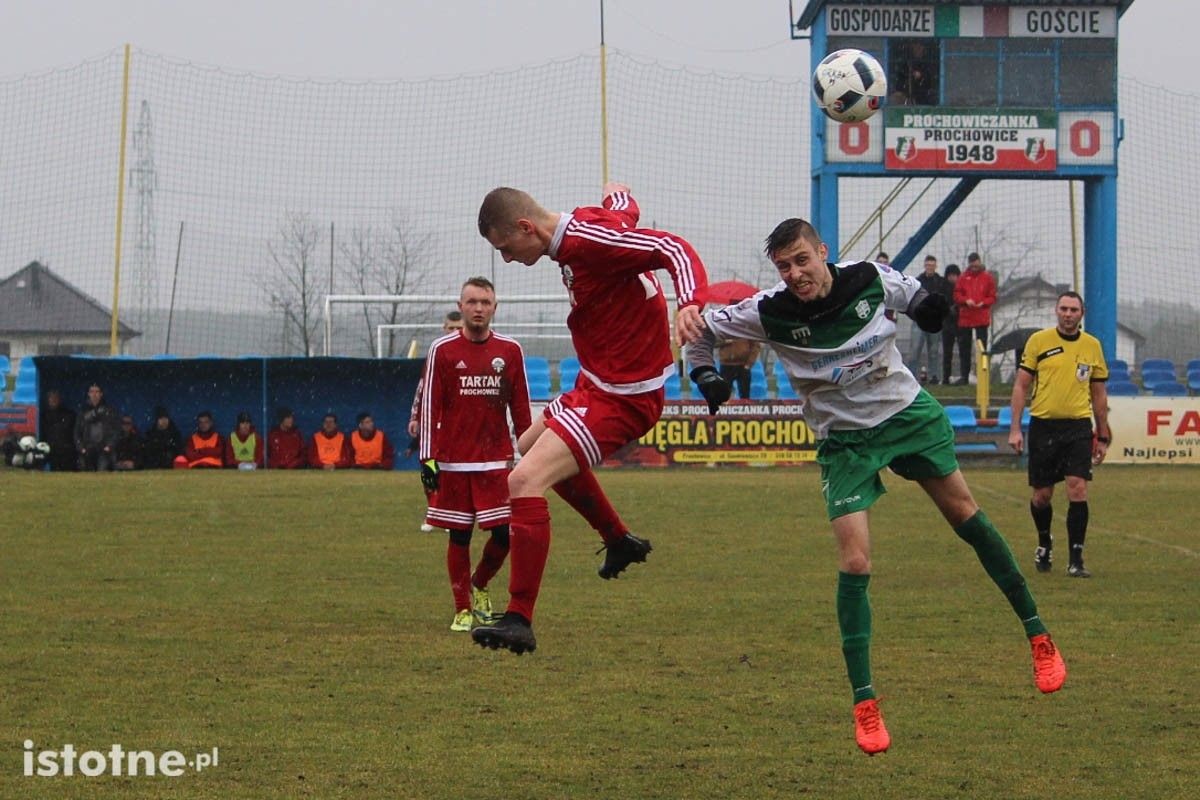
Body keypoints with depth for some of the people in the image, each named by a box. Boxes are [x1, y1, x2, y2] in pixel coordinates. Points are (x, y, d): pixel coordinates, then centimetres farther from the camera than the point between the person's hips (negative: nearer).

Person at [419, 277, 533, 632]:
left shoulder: (510, 351, 6)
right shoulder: (442, 350, 0)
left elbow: (521, 408, 11)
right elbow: (429, 407, 0)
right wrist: (428, 459, -5)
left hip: (497, 461, 2)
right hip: (454, 462, -2)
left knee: (505, 533, -5)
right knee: (459, 535, 2)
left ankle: (479, 586, 22)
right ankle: (463, 610, 12)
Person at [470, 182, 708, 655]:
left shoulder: (591, 240, -24)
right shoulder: (589, 223, 4)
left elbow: (674, 248, -31)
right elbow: (626, 211, 27)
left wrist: (689, 302, -50)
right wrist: (616, 193, 50)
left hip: (621, 397, -11)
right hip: (598, 383, 11)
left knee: (525, 481, -22)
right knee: (532, 445, 33)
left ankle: (519, 621, -20)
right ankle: (619, 541, 41)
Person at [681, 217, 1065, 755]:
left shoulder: (871, 279, -14)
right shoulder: (769, 313, -18)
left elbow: (910, 292, 8)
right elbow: (702, 326, -4)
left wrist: (923, 303, -13)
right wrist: (704, 375, -15)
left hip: (908, 414, 2)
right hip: (844, 443, -2)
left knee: (965, 515, 10)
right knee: (854, 562, -14)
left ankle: (1037, 635, 26)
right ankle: (864, 705, -7)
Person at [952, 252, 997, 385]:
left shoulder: (987, 277, 4)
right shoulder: (964, 278, 8)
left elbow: (992, 297, 2)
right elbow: (957, 295, 5)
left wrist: (983, 303, -16)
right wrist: (966, 300, -14)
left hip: (982, 319, -2)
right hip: (965, 318, 2)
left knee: (982, 348, -2)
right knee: (964, 347, 6)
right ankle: (964, 375, 13)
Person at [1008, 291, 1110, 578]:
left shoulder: (1092, 346, 6)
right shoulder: (1038, 341, 0)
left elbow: (1099, 393, 14)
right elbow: (1021, 385, 2)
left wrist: (1103, 436, 12)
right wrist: (1015, 429, -5)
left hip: (1078, 427, 1)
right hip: (1043, 425, 0)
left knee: (1077, 490, -12)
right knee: (1042, 496, 6)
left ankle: (1076, 559, -7)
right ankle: (1044, 543, 35)